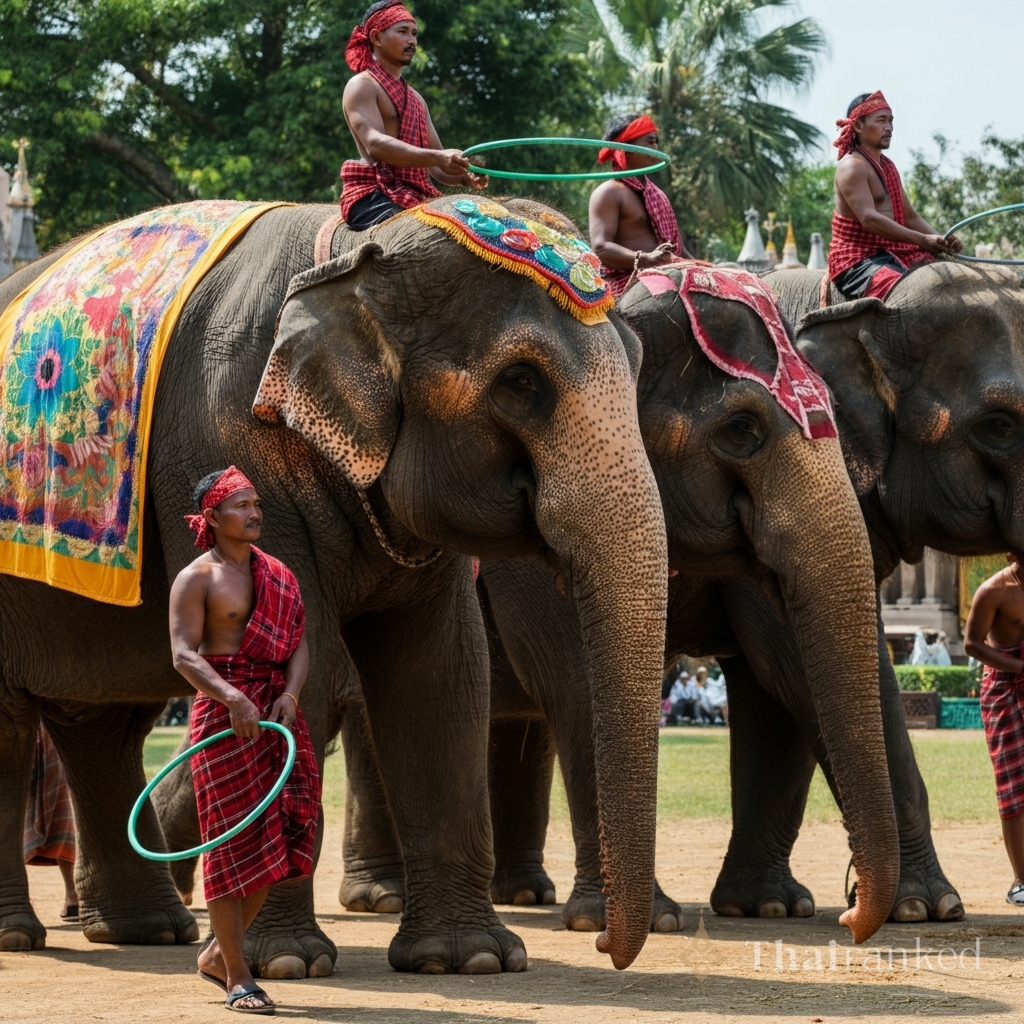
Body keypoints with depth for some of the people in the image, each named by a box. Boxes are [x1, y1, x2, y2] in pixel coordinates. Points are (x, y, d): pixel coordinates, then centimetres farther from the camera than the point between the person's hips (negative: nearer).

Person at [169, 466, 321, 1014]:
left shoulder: (277, 574, 15)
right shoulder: (197, 578, -3)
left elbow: (298, 643, 9)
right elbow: (183, 653, -13)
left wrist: (289, 694, -11)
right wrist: (231, 698, -29)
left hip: (276, 709, 6)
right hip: (223, 713, -6)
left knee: (275, 837, 6)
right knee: (233, 842, -5)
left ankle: (219, 953, 23)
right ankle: (238, 976, 1)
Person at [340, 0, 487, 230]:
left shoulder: (415, 99, 24)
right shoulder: (362, 86, 0)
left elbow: (436, 166, 21)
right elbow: (375, 144, -17)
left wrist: (464, 176, -4)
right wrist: (437, 157, -29)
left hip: (415, 195, 8)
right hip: (373, 196, -8)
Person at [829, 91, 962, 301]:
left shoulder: (888, 166, 20)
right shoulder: (852, 167, -10)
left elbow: (910, 216, 18)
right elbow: (869, 219, -23)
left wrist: (940, 240, -2)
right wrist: (922, 240, -29)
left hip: (894, 253, 9)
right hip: (856, 260, -9)